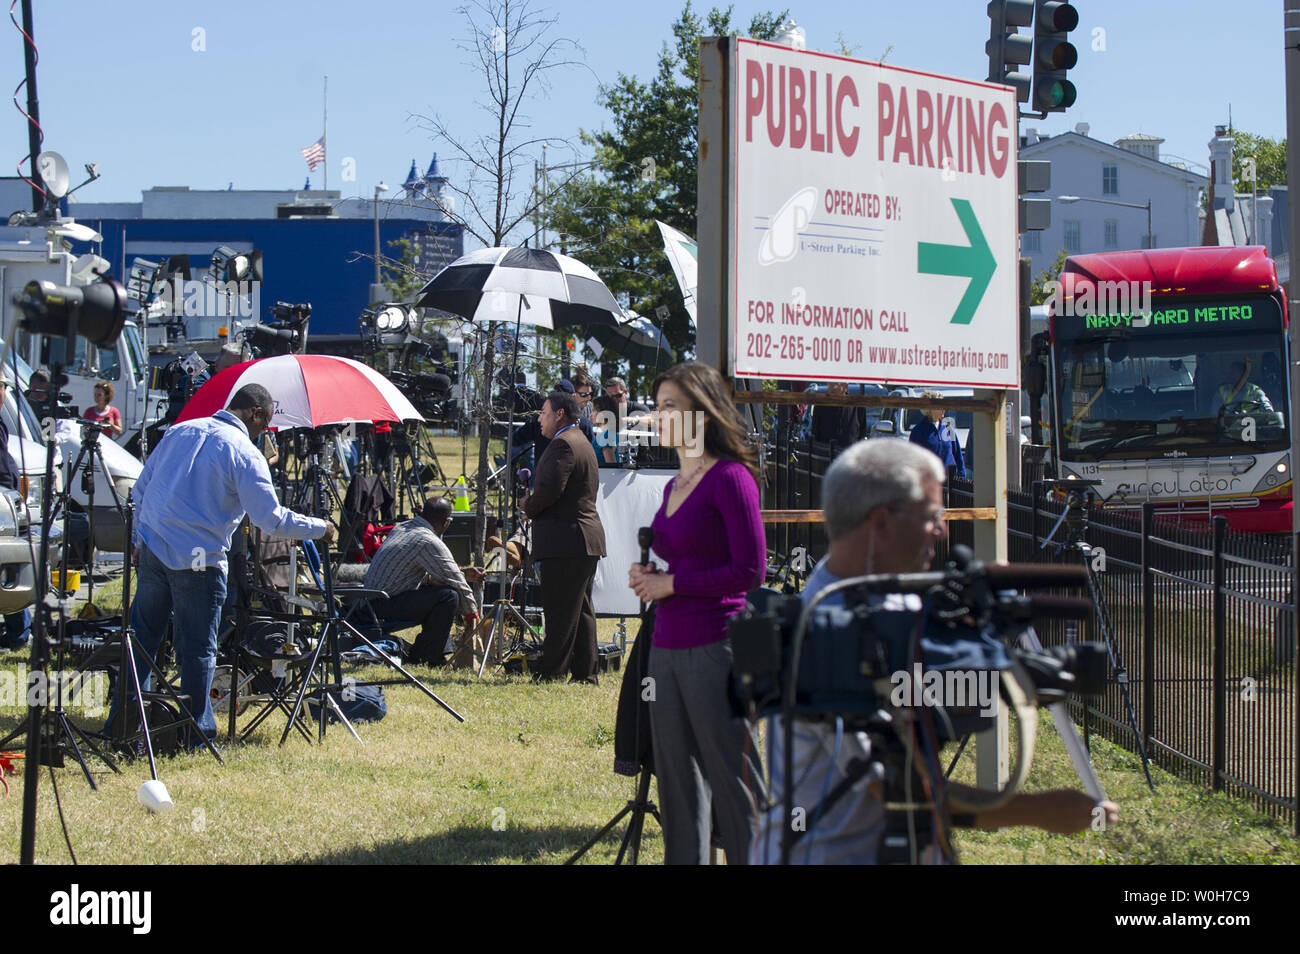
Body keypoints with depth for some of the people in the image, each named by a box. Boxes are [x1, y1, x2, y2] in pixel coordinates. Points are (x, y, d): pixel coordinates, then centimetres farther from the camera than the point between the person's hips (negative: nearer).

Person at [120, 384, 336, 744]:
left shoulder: (180, 431, 11)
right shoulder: (245, 453, -8)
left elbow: (140, 490, 17)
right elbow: (271, 518, -12)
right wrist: (319, 529, 1)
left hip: (152, 551, 6)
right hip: (198, 561, -6)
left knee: (142, 638, 13)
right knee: (198, 650, 4)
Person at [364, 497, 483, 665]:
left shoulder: (401, 528, 14)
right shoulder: (429, 542, -16)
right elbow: (456, 582, -11)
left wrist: (464, 574, 24)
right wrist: (471, 614, 3)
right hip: (385, 605, -10)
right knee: (449, 595, -19)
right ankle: (427, 657, -11)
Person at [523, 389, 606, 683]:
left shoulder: (563, 444, -13)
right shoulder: (582, 443, 21)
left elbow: (550, 489, -22)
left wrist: (528, 505, -4)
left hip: (565, 541, -10)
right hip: (587, 538, 10)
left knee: (560, 612, -7)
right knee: (582, 609, 10)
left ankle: (551, 671, -5)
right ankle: (585, 672, 11)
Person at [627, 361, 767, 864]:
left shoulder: (730, 478, -9)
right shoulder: (675, 486, 16)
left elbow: (750, 570, -15)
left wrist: (670, 584, -11)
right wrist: (647, 577, 6)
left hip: (714, 648, -9)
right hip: (667, 649, 9)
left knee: (733, 783, -5)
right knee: (678, 789, 12)